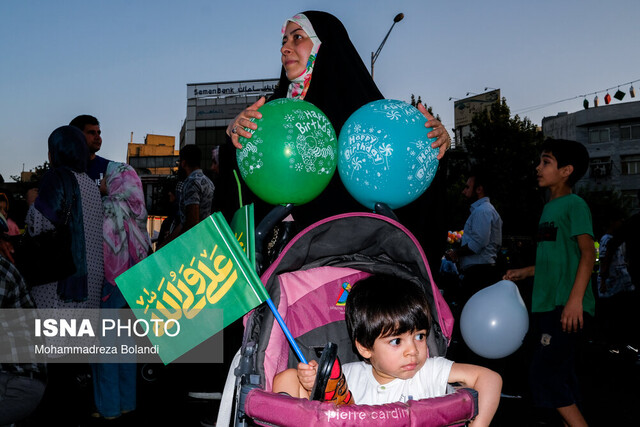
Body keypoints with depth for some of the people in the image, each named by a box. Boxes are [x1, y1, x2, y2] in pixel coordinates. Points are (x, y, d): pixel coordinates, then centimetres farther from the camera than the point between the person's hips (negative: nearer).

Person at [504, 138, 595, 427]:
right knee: (561, 377, 12)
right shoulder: (549, 207, 18)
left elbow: (587, 253, -17)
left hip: (566, 307, -9)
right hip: (547, 306, 9)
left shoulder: (574, 204, -8)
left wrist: (575, 299, -25)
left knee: (545, 376, -11)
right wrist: (524, 272, 21)